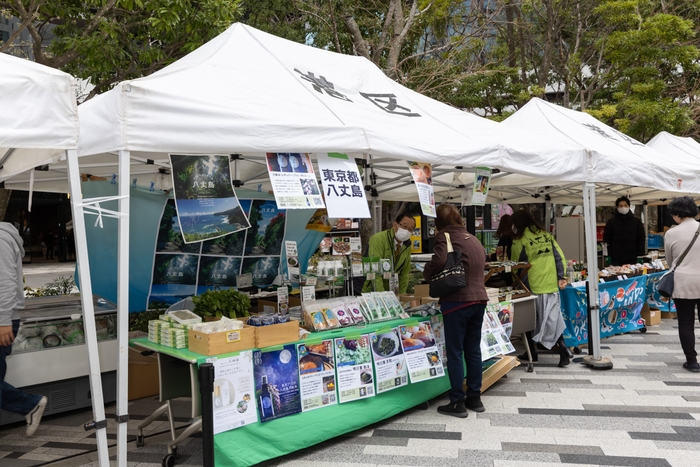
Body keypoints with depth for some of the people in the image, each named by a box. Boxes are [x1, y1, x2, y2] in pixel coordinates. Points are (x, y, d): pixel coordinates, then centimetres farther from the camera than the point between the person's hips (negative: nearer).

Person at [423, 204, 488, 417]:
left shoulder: (445, 236, -7)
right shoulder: (473, 239, 18)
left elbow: (440, 261, -24)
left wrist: (427, 274, -5)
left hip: (457, 301, -8)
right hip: (479, 298, 8)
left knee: (455, 353, 0)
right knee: (473, 350, 15)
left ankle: (457, 403, 6)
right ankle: (474, 398, 23)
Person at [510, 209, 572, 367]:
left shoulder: (520, 240, -8)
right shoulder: (546, 235, 8)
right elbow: (560, 257, 4)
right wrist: (561, 277, 4)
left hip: (533, 287, -5)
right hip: (551, 285, 5)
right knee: (553, 319, 9)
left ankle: (532, 352, 18)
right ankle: (563, 350, -1)